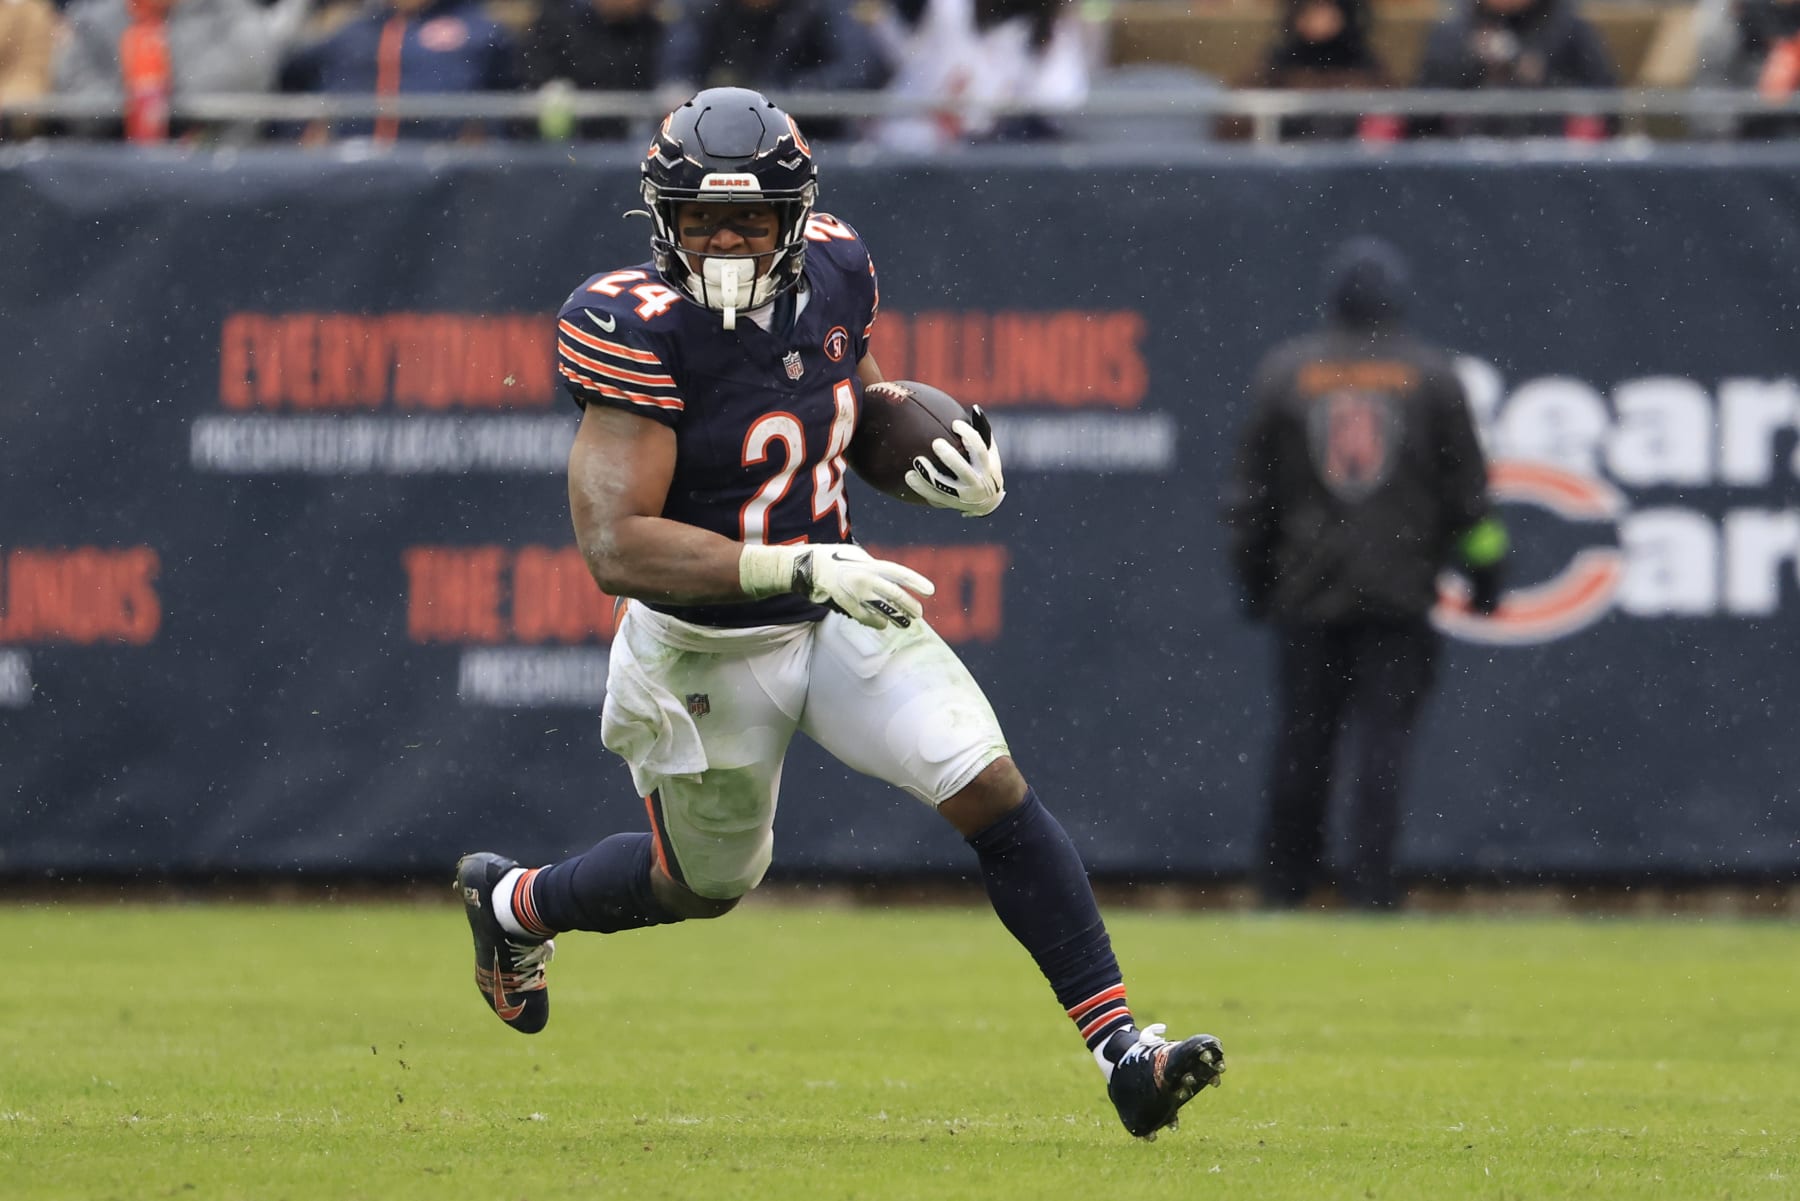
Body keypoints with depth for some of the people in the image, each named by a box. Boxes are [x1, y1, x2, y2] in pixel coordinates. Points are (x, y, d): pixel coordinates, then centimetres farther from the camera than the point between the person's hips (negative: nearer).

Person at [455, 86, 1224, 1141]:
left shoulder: (833, 272, -8)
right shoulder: (640, 332, -27)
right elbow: (615, 546, -34)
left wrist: (967, 478, -6)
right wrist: (802, 569, -40)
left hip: (837, 604, 4)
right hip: (708, 649, -4)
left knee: (990, 785, -13)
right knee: (708, 883, 17)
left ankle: (1120, 1045, -10)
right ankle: (515, 904, 48)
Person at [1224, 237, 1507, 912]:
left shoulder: (1283, 372, 4)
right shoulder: (1432, 376, 2)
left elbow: (1250, 495, 6)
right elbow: (1468, 490, 3)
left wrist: (1252, 579, 13)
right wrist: (1483, 577, 10)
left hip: (1305, 591, 1)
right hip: (1400, 596, -1)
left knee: (1300, 739, 6)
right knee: (1383, 741, -2)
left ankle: (1282, 888, 10)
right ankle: (1371, 888, -8)